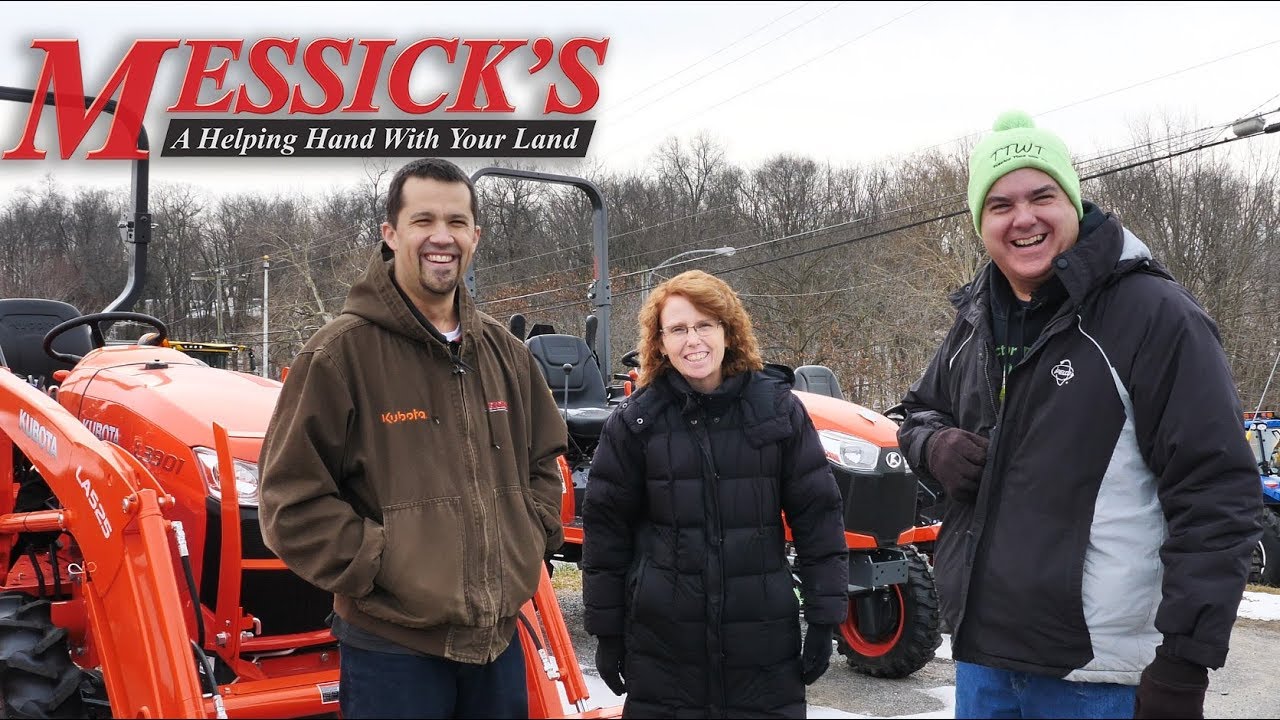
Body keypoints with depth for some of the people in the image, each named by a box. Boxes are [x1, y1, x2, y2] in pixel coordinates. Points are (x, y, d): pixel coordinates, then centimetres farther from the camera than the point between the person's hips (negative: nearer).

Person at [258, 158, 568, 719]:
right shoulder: (342, 351, -10)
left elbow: (544, 458, 21)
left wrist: (529, 541, 7)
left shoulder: (504, 353, 8)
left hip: (500, 637, 6)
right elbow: (292, 500, -12)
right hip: (393, 650, -5)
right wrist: (383, 566, -16)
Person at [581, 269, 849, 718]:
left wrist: (824, 617, -1)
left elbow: (818, 516, 2)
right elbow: (605, 527, 3)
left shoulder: (778, 408, -1)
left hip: (764, 640, 1)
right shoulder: (635, 420, -1)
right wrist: (607, 631, 3)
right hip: (662, 640, 0)